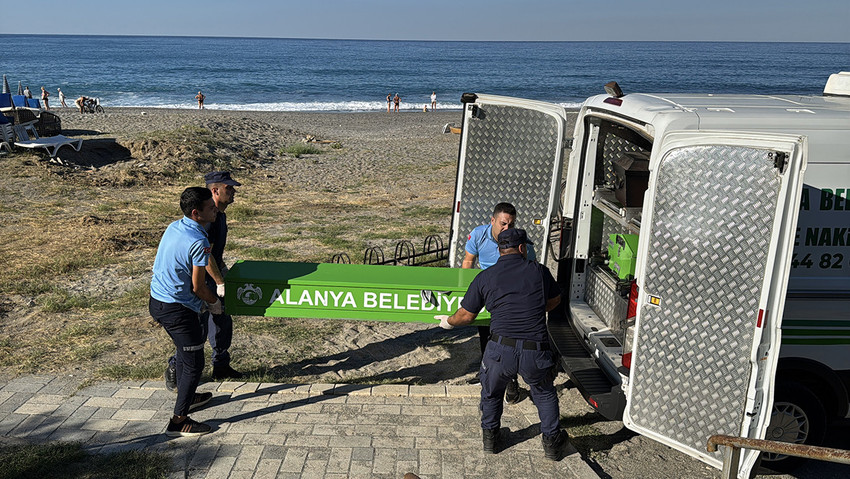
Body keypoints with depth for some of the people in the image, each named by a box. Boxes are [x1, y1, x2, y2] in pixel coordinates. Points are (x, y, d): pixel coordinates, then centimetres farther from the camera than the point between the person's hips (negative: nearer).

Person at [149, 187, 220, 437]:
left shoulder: (174, 227, 4)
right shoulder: (198, 242, -24)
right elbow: (197, 287, -18)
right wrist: (215, 302, 2)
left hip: (157, 301, 10)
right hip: (177, 309, -10)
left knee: (185, 351, 28)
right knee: (194, 363, 2)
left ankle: (187, 397, 45)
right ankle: (178, 421, 9)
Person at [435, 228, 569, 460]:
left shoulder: (484, 277, 4)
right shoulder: (539, 271, 4)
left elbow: (466, 315, 11)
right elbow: (555, 301, 22)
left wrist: (449, 321, 33)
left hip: (501, 349, 0)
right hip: (536, 351, 0)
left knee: (491, 393, 28)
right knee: (544, 393, 28)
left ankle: (490, 437, 41)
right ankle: (552, 441, 36)